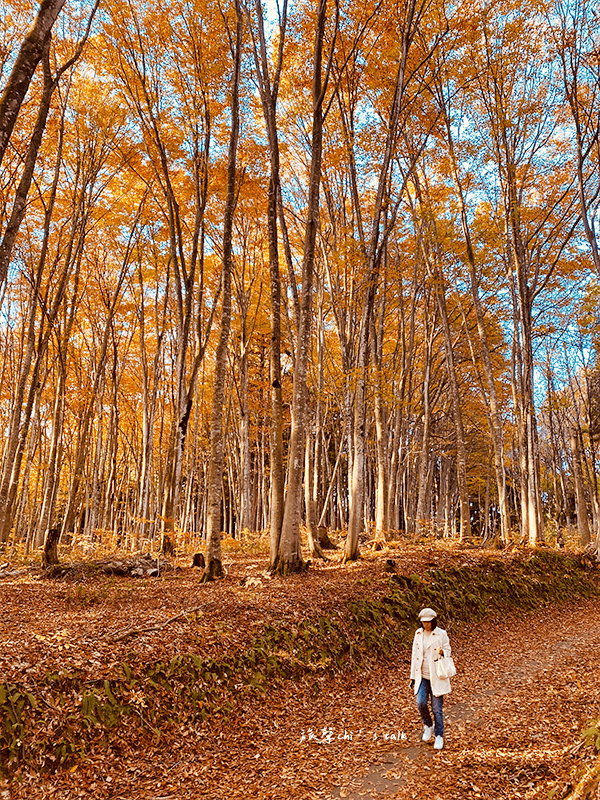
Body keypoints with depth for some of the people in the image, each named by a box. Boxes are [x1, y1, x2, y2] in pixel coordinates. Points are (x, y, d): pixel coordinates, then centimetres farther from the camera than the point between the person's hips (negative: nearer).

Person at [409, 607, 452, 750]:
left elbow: (448, 651, 2)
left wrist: (442, 652, -24)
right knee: (421, 703, -8)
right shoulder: (419, 634, 2)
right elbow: (415, 655, 8)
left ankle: (439, 736, 21)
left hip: (436, 676, -3)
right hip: (421, 675, 3)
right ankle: (429, 725, 21)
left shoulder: (441, 634, -8)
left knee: (437, 707, 2)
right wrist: (413, 677, 9)